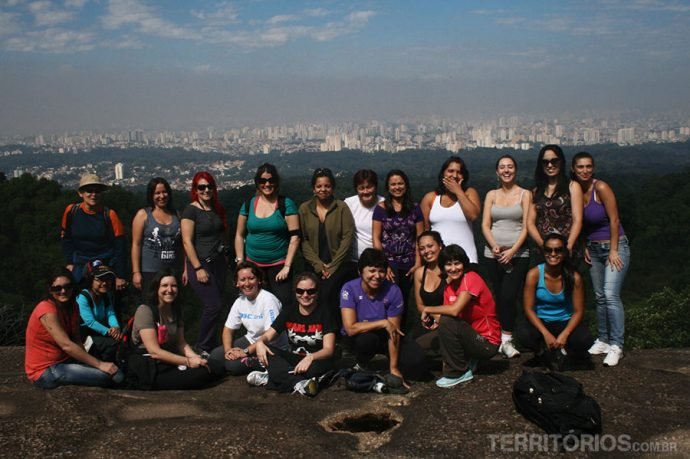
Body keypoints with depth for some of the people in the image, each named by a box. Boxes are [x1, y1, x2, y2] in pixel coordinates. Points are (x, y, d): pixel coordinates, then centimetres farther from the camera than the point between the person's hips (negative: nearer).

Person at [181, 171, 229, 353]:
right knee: (214, 305, -11)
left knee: (211, 307, 9)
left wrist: (224, 255, 15)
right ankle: (202, 348, 4)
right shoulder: (191, 210, -10)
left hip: (218, 263, 7)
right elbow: (187, 241, -14)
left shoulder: (217, 209, 11)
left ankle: (210, 345, 19)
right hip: (201, 264, -7)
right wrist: (198, 268, -17)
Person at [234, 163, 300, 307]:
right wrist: (240, 263, 5)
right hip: (253, 265, 3)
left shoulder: (286, 204, -4)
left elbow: (295, 236, -7)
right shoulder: (248, 205, 5)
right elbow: (239, 235, 11)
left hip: (279, 264, -2)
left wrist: (287, 266, -11)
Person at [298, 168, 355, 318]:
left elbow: (347, 238, -7)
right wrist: (317, 264, -9)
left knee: (326, 295, -21)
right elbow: (303, 240, -1)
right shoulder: (304, 209, 3)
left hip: (337, 265, -2)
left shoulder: (342, 208, -2)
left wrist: (332, 265, -10)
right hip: (314, 266, 2)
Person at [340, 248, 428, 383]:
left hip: (384, 336, 2)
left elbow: (394, 330, -17)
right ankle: (362, 368, -4)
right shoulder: (349, 289, -24)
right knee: (366, 338, -38)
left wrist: (393, 368, -18)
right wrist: (383, 323, -30)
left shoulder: (393, 291, -20)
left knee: (417, 360, -18)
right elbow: (350, 328, -32)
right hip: (358, 337, -2)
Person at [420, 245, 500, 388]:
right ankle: (467, 361, 12)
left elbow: (454, 310, -29)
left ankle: (458, 373, -12)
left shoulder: (471, 278, -17)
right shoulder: (449, 287, 6)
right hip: (470, 337, 8)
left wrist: (428, 309, -16)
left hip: (487, 343, -8)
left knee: (447, 322, -28)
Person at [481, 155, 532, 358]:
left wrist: (513, 250, -14)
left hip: (518, 254, -3)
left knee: (508, 297, -15)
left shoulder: (525, 194, 4)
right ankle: (503, 338, 11)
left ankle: (506, 340, -6)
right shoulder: (491, 195, 12)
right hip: (493, 254, 3)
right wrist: (494, 245, -12)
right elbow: (485, 225, 5)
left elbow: (526, 227, -3)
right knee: (500, 297, 4)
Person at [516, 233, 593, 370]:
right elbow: (528, 309, -14)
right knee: (523, 334, -33)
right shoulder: (534, 274, -14)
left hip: (565, 322, 1)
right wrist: (546, 334, -24)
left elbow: (578, 311, -10)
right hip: (540, 322, -1)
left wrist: (564, 334, -25)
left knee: (584, 340, -29)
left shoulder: (574, 277, -12)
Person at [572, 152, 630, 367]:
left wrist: (613, 251, -16)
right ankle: (603, 340, 19)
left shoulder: (601, 187, -16)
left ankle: (616, 345, -11)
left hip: (614, 246, -6)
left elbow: (614, 219, -15)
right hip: (593, 249, 6)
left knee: (611, 295, -15)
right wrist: (584, 246, 7)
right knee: (600, 297, 10)